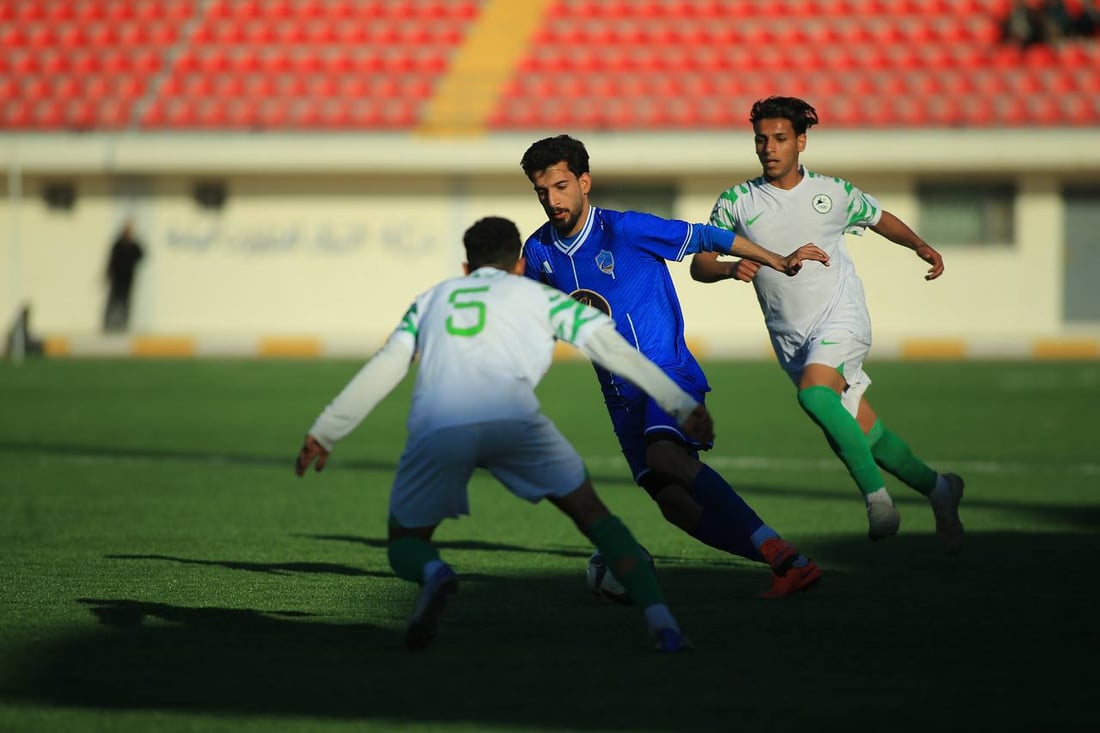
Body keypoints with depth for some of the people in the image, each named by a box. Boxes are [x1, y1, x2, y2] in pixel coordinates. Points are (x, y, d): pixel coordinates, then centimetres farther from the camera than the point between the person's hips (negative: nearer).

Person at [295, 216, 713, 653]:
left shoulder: (433, 299, 34)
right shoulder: (539, 296, 28)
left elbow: (382, 370, 28)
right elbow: (612, 348, 23)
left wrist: (324, 433, 32)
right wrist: (683, 406, 25)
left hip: (436, 430, 1)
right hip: (512, 418, -1)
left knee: (406, 543, 19)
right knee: (592, 514, 16)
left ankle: (433, 574, -18)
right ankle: (661, 623, 0)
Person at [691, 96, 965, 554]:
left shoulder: (834, 193, 0)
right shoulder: (736, 202, 1)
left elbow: (879, 218, 19)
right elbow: (699, 263, 1)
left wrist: (920, 246, 3)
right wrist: (730, 268, -21)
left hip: (840, 316, -3)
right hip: (789, 336, 3)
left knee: (814, 392, -31)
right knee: (861, 432, 2)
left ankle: (876, 496, -24)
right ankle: (937, 489, 23)